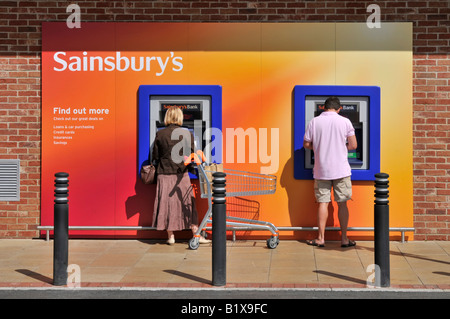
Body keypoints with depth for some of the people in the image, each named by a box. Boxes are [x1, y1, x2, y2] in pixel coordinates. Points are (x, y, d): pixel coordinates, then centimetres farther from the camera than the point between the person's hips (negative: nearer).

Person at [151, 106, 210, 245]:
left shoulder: (160, 134, -3)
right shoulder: (187, 134, -5)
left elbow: (155, 156, 3)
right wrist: (191, 168, 16)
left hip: (164, 175, 1)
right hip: (182, 175, 0)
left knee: (167, 203, 8)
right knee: (188, 204, 7)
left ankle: (170, 236, 13)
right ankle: (196, 234, 9)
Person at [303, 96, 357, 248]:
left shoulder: (314, 122, -2)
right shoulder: (345, 122, -4)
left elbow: (306, 144, 4)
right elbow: (353, 145, -1)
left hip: (321, 170, 1)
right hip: (341, 170, -1)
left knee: (323, 203, 6)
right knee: (342, 204, 6)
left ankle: (321, 238, 8)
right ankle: (344, 239, 10)